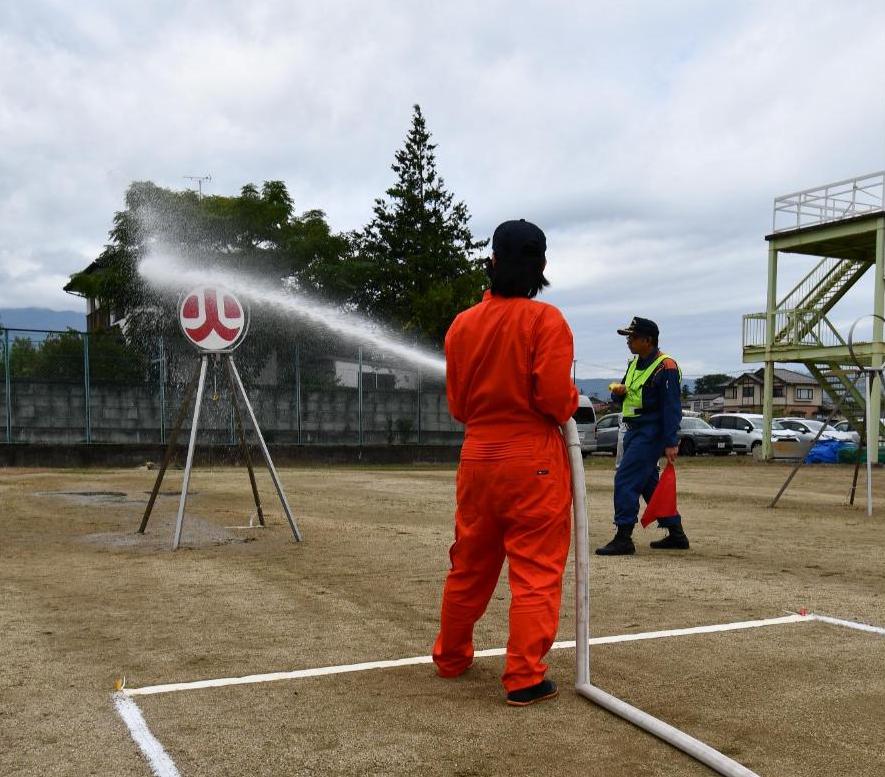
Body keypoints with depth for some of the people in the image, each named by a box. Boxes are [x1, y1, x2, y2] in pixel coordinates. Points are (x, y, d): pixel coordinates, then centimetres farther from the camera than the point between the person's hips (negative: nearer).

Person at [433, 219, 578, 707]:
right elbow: (556, 400, -18)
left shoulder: (462, 324, 3)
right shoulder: (546, 320, -12)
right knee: (535, 572, 3)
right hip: (535, 461, -5)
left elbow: (457, 405, 8)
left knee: (469, 565, 19)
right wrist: (572, 401, 3)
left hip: (477, 456, 5)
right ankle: (524, 679, 6)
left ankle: (451, 657, 33)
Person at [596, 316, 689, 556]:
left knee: (626, 480, -14)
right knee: (649, 484, 15)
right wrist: (618, 392, -3)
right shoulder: (635, 364, 14)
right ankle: (676, 534, 26)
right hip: (634, 430, 10)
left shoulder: (666, 367, -13)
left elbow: (672, 407, -17)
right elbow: (622, 399, 22)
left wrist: (671, 442, -21)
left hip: (651, 433, -10)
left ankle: (623, 538, -11)